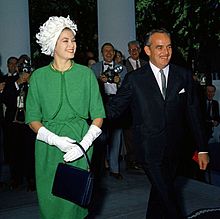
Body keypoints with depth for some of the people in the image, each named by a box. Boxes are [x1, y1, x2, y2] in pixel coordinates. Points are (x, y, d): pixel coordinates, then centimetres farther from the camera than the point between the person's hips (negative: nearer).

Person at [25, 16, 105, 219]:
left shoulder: (86, 74, 1)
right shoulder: (38, 76, 1)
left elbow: (98, 116, 1)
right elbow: (32, 119, 2)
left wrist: (84, 144, -13)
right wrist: (55, 139, -14)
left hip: (80, 142, 0)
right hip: (49, 147, 0)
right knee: (50, 200, 6)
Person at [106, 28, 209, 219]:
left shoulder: (184, 76, 3)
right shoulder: (134, 79, -4)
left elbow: (193, 113, 5)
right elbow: (114, 109, -4)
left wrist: (202, 148, 4)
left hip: (174, 150, 3)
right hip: (150, 151, -3)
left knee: (159, 192, 18)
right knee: (169, 199, -3)